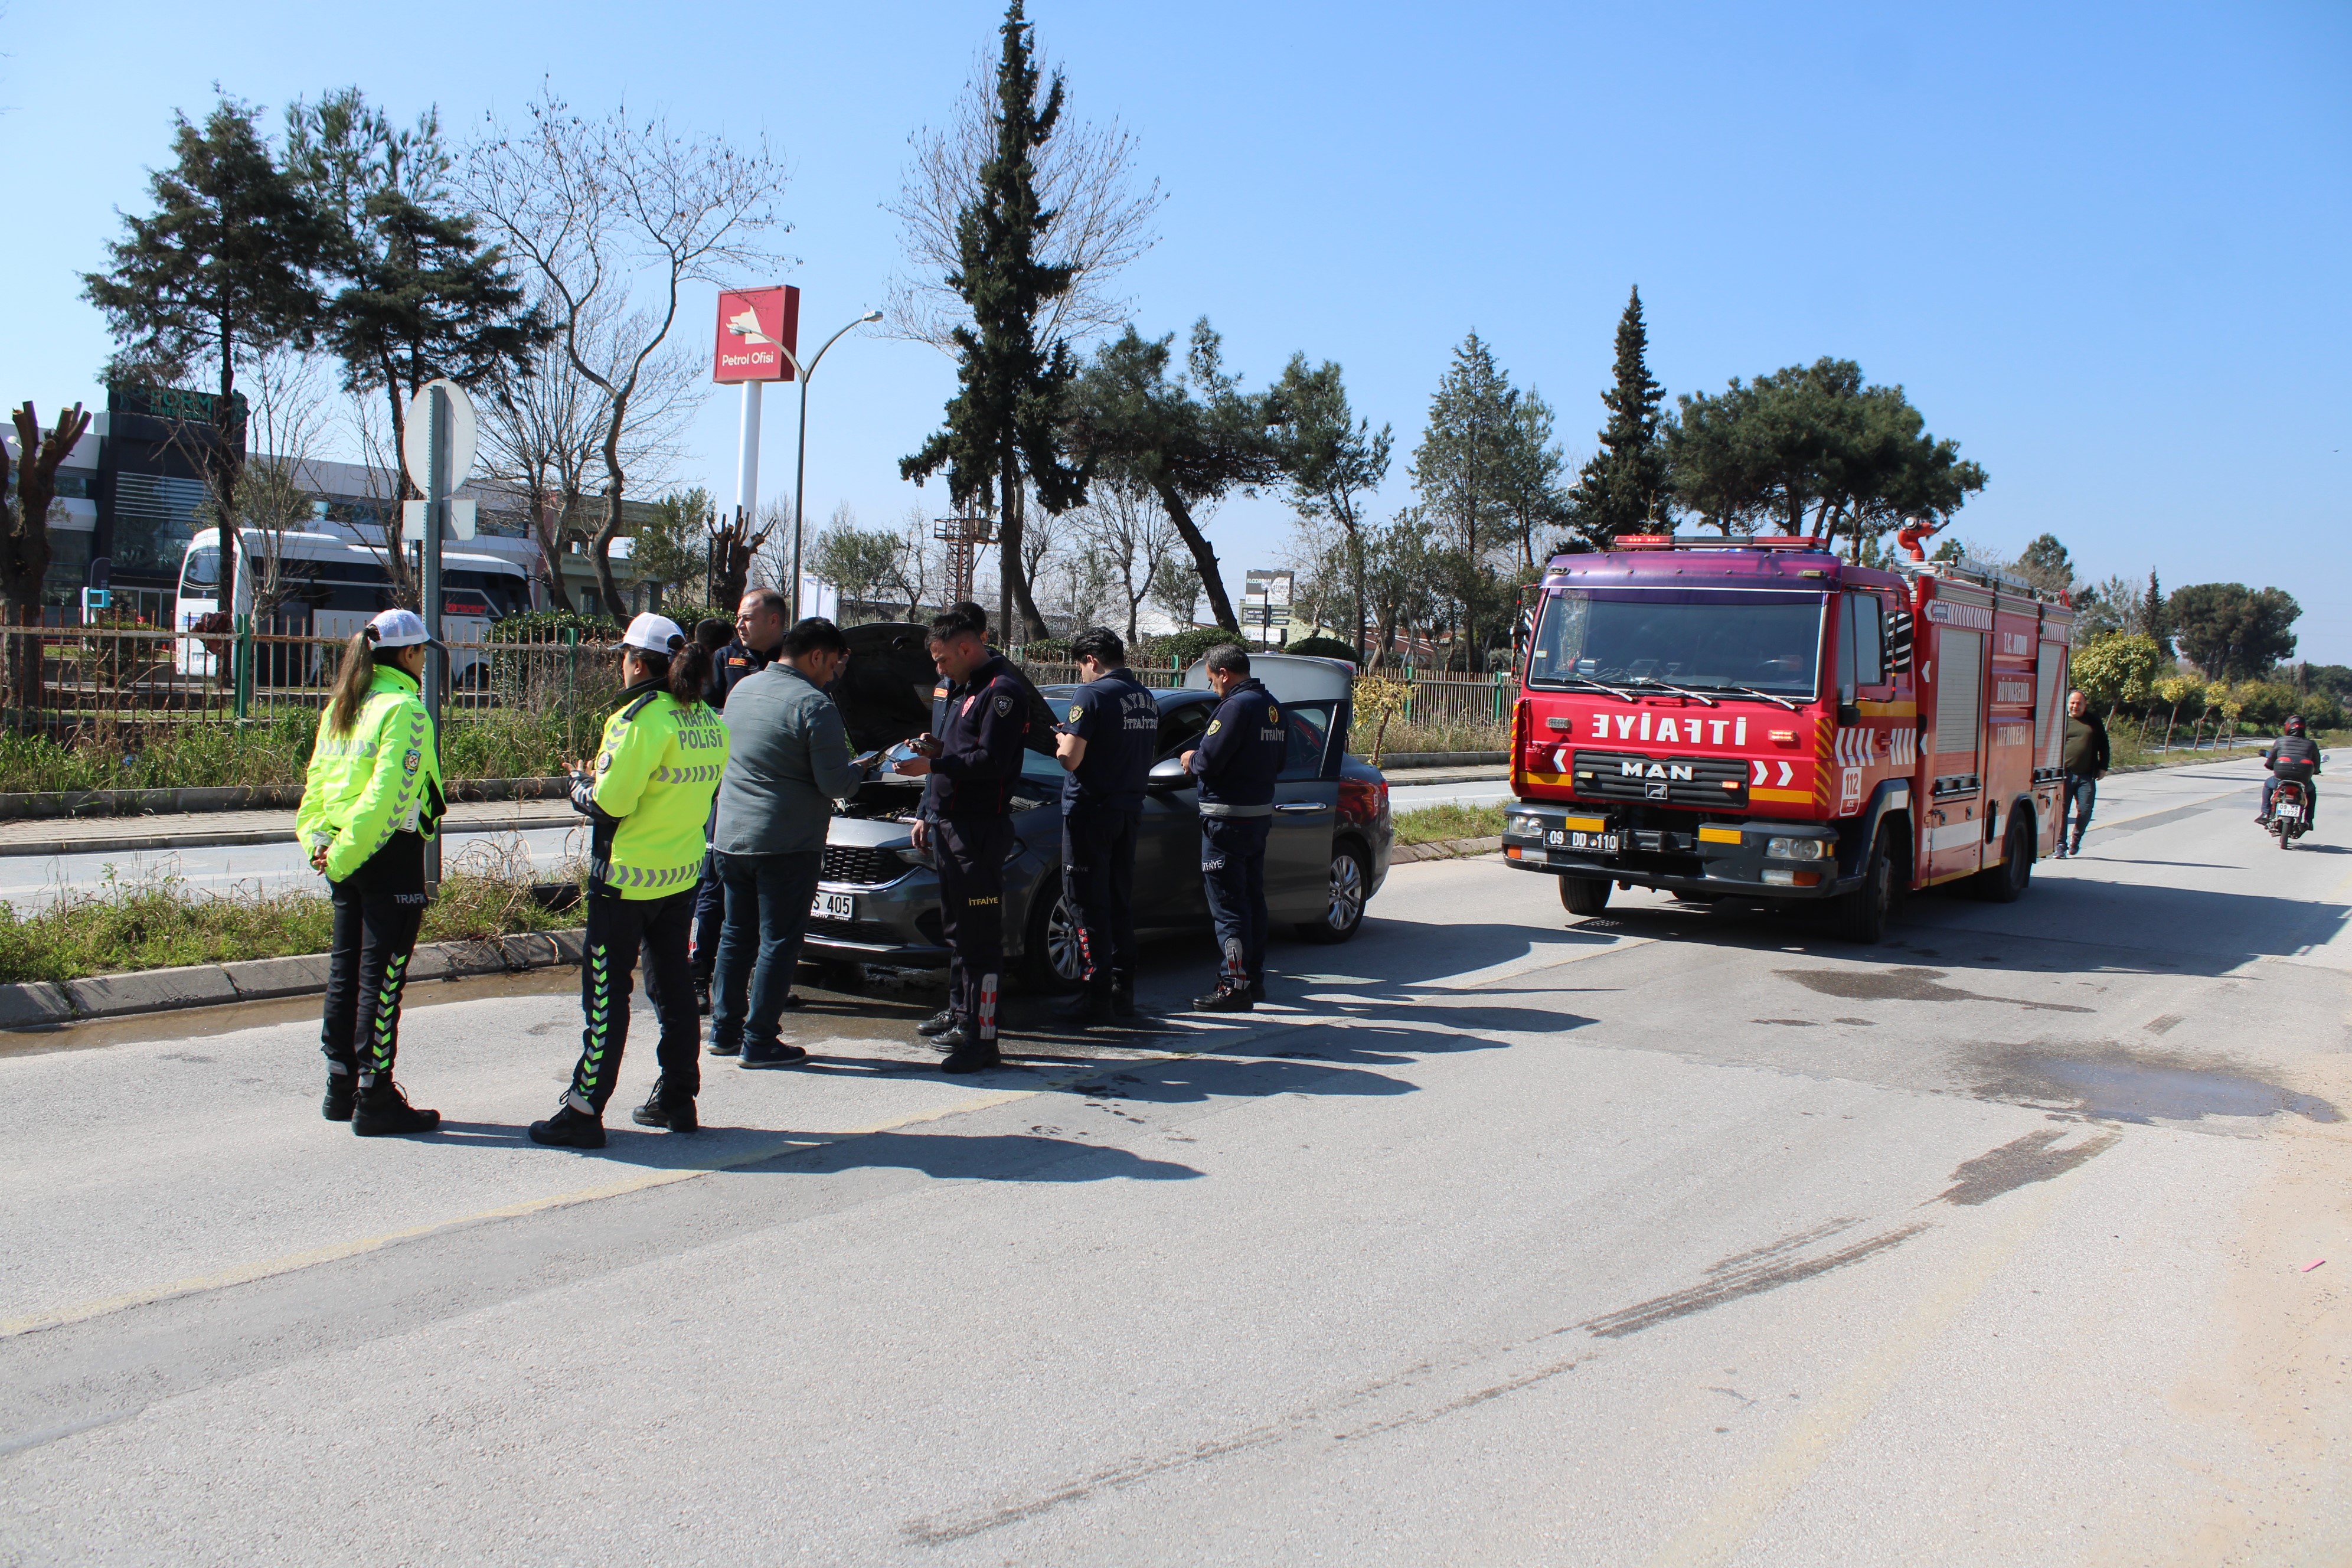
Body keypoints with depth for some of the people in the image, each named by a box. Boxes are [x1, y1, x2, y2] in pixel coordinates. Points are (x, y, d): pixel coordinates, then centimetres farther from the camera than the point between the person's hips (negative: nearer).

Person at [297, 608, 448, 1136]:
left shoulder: (341, 707, 12)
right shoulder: (404, 710, -14)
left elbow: (316, 779, 10)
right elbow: (387, 795, -21)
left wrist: (317, 841, 4)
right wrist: (344, 854, -17)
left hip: (348, 856, 8)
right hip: (391, 855, -8)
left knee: (346, 968, 14)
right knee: (381, 975, -3)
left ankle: (341, 1087, 24)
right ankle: (376, 1098, 2)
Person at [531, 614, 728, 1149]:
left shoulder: (642, 716, -16)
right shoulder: (709, 721, 7)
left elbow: (610, 800, -21)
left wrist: (580, 784, 1)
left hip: (627, 877, -7)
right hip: (683, 873, 7)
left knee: (605, 992, -1)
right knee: (673, 985, 15)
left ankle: (585, 1110, 3)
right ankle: (677, 1098, 23)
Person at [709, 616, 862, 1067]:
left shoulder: (742, 689, 10)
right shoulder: (813, 705, -15)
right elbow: (835, 784, -18)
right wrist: (857, 771, 5)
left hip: (730, 837, 8)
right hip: (786, 843, -7)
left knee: (735, 935, 17)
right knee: (779, 943, 2)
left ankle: (724, 1030, 23)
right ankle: (758, 1043, 5)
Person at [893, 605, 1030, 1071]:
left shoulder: (1002, 692, -12)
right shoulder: (963, 689, 21)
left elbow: (991, 762, -22)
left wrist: (932, 765, -22)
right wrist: (928, 815, 18)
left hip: (979, 830, -10)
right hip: (948, 825, 10)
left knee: (981, 936, -9)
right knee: (956, 929, 18)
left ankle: (981, 1038, -8)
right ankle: (960, 1014, 30)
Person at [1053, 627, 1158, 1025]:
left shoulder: (1093, 695, -14)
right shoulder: (1148, 700, 10)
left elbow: (1070, 758, -21)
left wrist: (1060, 740, 2)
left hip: (1090, 811, -8)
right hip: (1129, 810, 8)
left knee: (1087, 904, -2)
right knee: (1120, 902, 14)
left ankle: (1098, 997, -3)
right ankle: (1123, 992, 18)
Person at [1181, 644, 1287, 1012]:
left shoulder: (1237, 706, -18)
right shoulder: (1270, 706, 11)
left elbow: (1209, 762, -21)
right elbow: (1277, 762, 17)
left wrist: (1191, 759, 0)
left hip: (1228, 819, -9)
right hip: (1260, 812, 9)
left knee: (1228, 905, -5)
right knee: (1252, 899, 16)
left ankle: (1235, 986, -3)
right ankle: (1254, 977, 25)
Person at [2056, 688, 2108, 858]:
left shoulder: (2094, 721, 12)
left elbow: (2103, 745, 17)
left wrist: (2103, 767, 10)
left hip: (2087, 777, 1)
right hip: (2064, 774, -1)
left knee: (2085, 810, 0)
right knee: (2061, 810, -4)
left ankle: (2076, 839, 25)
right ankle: (2060, 846, 2)